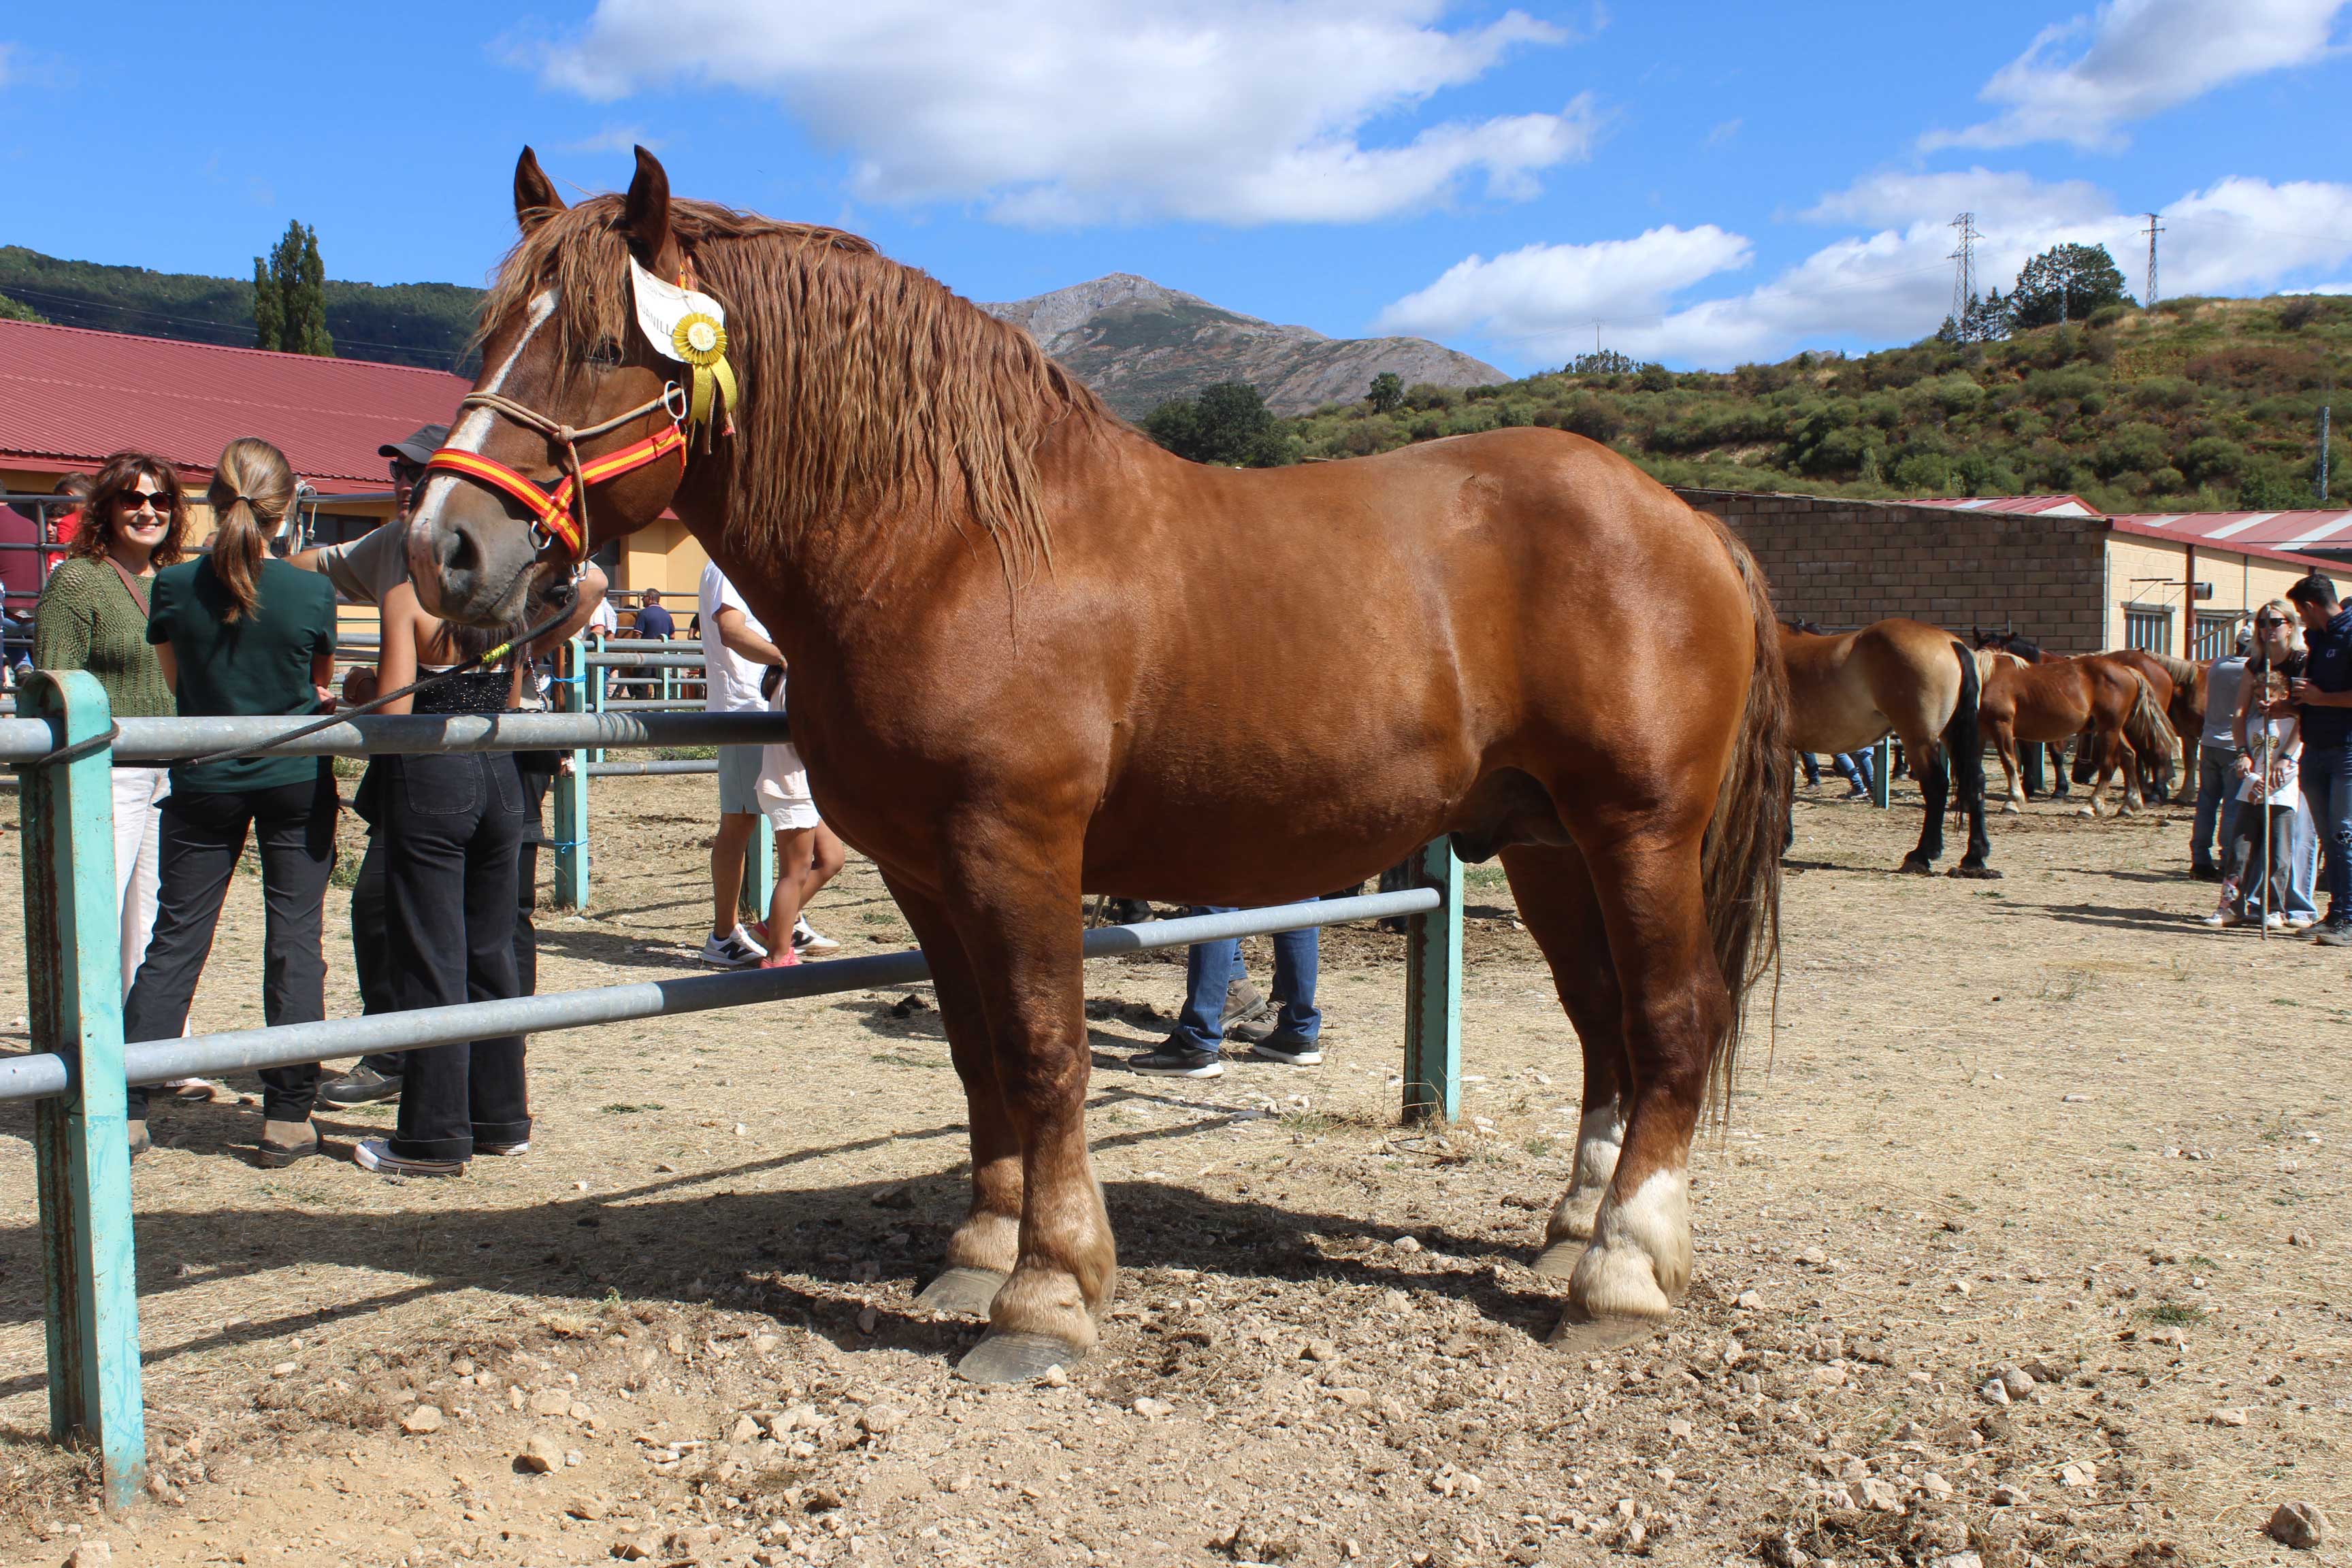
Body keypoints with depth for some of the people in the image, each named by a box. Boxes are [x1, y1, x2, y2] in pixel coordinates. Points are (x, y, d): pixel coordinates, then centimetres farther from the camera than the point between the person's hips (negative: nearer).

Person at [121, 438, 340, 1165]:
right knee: (294, 942, 4)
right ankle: (287, 1118, 7)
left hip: (204, 780, 1)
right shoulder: (312, 592, -10)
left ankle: (125, 1110, 11)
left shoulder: (173, 587, -7)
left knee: (174, 940, 10)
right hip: (296, 780, -1)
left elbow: (175, 681, 9)